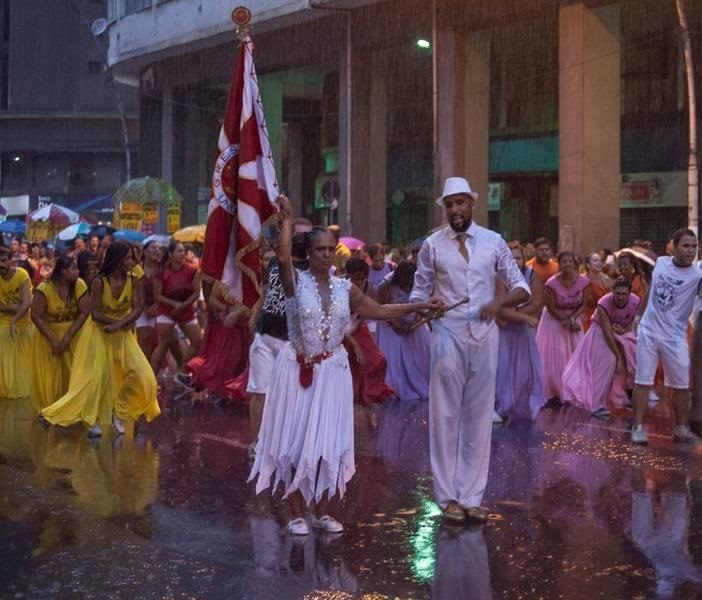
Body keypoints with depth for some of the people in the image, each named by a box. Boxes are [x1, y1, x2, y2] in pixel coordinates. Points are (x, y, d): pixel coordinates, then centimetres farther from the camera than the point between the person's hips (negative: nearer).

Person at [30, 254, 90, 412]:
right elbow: (36, 316, -19)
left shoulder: (80, 285, -14)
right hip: (48, 334, -2)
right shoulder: (44, 288, -20)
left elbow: (84, 312, -13)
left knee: (72, 372, 4)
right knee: (49, 374, 3)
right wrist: (53, 340, -20)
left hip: (73, 334, 2)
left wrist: (67, 338, -16)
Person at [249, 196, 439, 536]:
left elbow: (379, 311, 14)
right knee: (296, 440, 2)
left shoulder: (345, 288, 6)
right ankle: (297, 513, 12)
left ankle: (322, 512, 20)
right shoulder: (295, 282, -7)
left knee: (328, 442, 8)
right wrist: (287, 220, -25)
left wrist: (418, 306, 12)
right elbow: (282, 257, -29)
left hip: (332, 371, 4)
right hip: (298, 369, -4)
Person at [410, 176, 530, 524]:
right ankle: (448, 496, 12)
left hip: (484, 336, 1)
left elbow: (522, 289, 6)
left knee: (479, 417, 6)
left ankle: (472, 496, 14)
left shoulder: (493, 242, 3)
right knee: (446, 417, 2)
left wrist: (500, 301, -15)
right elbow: (419, 294, 6)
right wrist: (425, 308, -17)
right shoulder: (432, 245, 1)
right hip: (448, 337, -1)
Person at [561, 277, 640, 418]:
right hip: (601, 331, -5)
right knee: (608, 362, -21)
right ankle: (596, 405, -17)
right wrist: (619, 358, -28)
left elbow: (635, 323, -6)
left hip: (624, 332, 5)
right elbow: (608, 334, -30)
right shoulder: (604, 305, -33)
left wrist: (624, 330, -29)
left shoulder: (635, 302, -23)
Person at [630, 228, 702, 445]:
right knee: (642, 381, 3)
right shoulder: (661, 262, -1)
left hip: (675, 337, -2)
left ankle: (681, 429, 21)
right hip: (648, 331, 2)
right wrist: (639, 313, 19)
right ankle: (638, 427, 11)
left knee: (682, 385, 5)